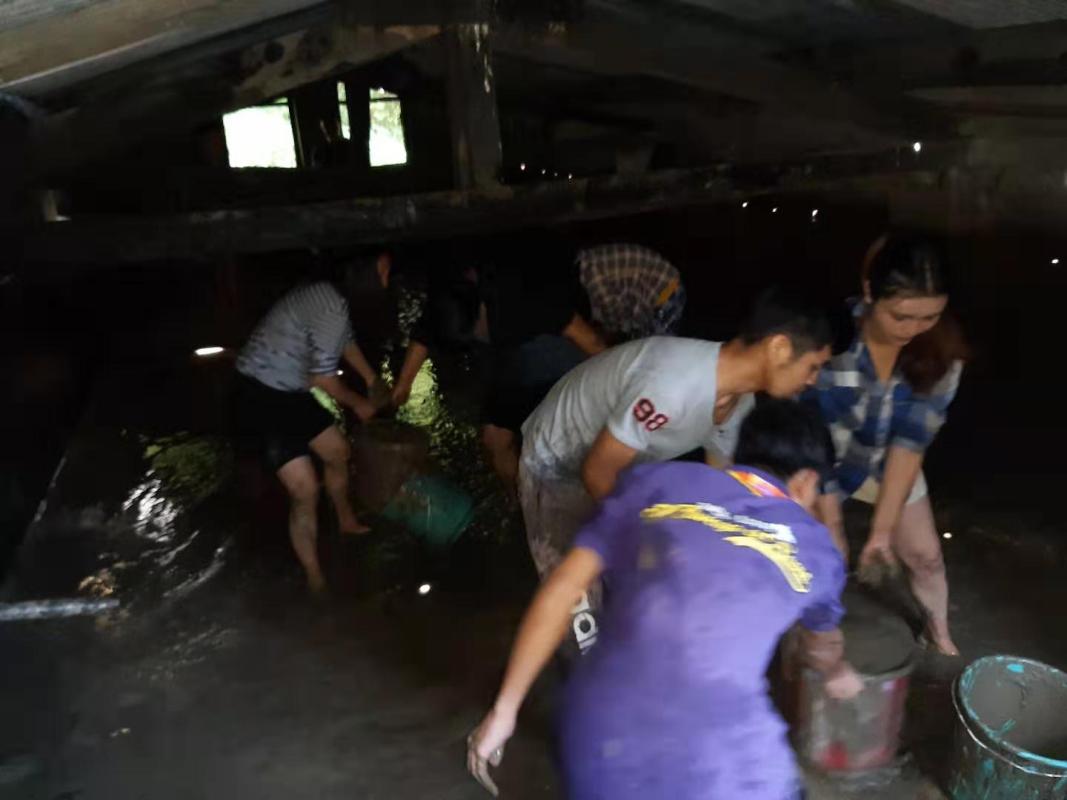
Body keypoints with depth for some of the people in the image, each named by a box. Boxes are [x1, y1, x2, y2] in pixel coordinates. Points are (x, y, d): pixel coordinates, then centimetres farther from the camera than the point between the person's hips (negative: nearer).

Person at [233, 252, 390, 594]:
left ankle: (347, 522, 47)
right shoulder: (331, 307, -27)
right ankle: (316, 583, 3)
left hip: (291, 391, 10)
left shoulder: (333, 295, 2)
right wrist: (358, 404, -2)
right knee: (305, 491, -11)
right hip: (261, 398, -10)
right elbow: (323, 378, -20)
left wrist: (373, 380, 32)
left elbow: (346, 339, 22)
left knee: (338, 452, 22)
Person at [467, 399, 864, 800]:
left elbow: (561, 590, 5)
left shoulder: (653, 482, 10)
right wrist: (839, 675, 59)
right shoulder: (815, 547, 15)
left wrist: (504, 709, 12)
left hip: (598, 752, 1)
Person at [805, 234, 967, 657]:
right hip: (819, 458, -3)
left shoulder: (943, 350, -25)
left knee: (924, 553, 14)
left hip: (888, 460, 4)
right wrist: (830, 524, -23)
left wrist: (883, 527, -24)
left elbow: (912, 439, -23)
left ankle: (938, 631, 43)